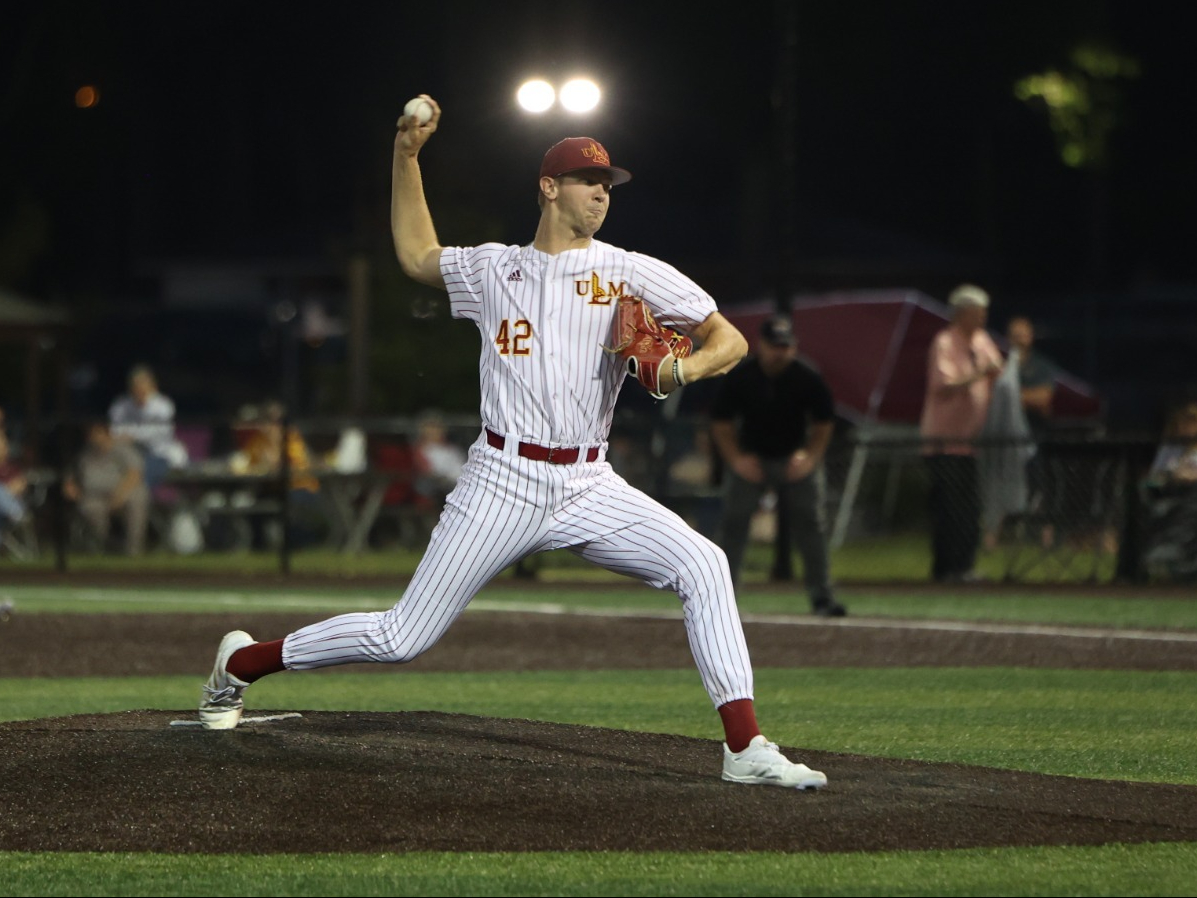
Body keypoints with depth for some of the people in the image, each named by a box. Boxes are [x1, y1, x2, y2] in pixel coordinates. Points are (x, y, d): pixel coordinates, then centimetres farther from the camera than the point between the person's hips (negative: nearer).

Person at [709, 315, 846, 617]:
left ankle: (822, 598, 1)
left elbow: (824, 423, 1)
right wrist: (736, 459, -11)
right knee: (733, 524, -6)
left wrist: (809, 457, -10)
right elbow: (720, 422, -2)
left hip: (796, 459, 0)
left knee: (812, 524, -5)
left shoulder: (808, 379, -13)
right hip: (750, 458, 0)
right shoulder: (739, 377, -13)